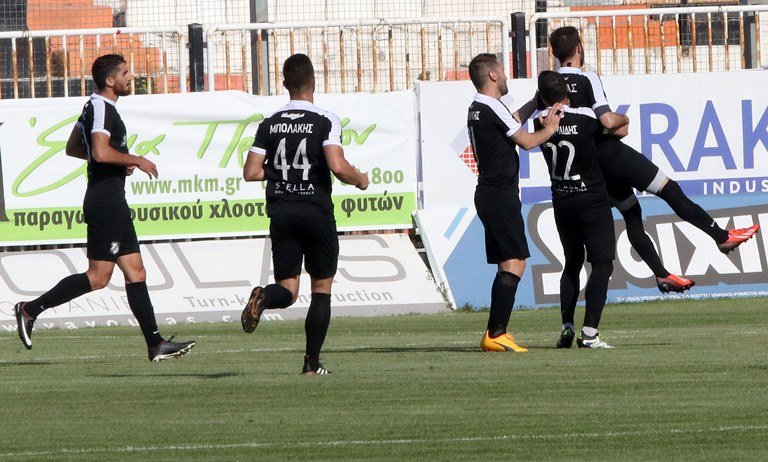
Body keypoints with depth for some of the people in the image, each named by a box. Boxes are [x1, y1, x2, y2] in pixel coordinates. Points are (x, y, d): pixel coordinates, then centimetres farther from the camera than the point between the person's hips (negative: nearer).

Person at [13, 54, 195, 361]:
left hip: (113, 203, 11)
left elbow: (72, 148, 26)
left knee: (135, 272, 6)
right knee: (98, 277, -10)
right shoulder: (102, 109, -14)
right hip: (105, 202, -11)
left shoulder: (95, 107, 17)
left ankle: (156, 345, 4)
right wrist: (135, 160, -13)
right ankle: (31, 309, -4)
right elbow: (101, 152, -28)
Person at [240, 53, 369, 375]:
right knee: (322, 288, 10)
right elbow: (338, 166, -20)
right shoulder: (325, 121, -8)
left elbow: (251, 173, 3)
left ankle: (263, 297, -28)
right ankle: (312, 363, 6)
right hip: (316, 213, -3)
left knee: (287, 290, 7)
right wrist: (359, 179, 0)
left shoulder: (269, 124, 4)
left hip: (281, 214, 3)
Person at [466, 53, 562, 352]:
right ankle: (496, 334, -19)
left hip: (487, 193, 10)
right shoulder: (492, 108, -13)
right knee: (514, 263, -13)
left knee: (507, 265, 13)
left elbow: (510, 124, 31)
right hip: (500, 195, -10)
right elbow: (526, 141, -7)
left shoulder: (475, 110, 15)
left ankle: (494, 335, 12)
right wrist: (549, 129, 11)